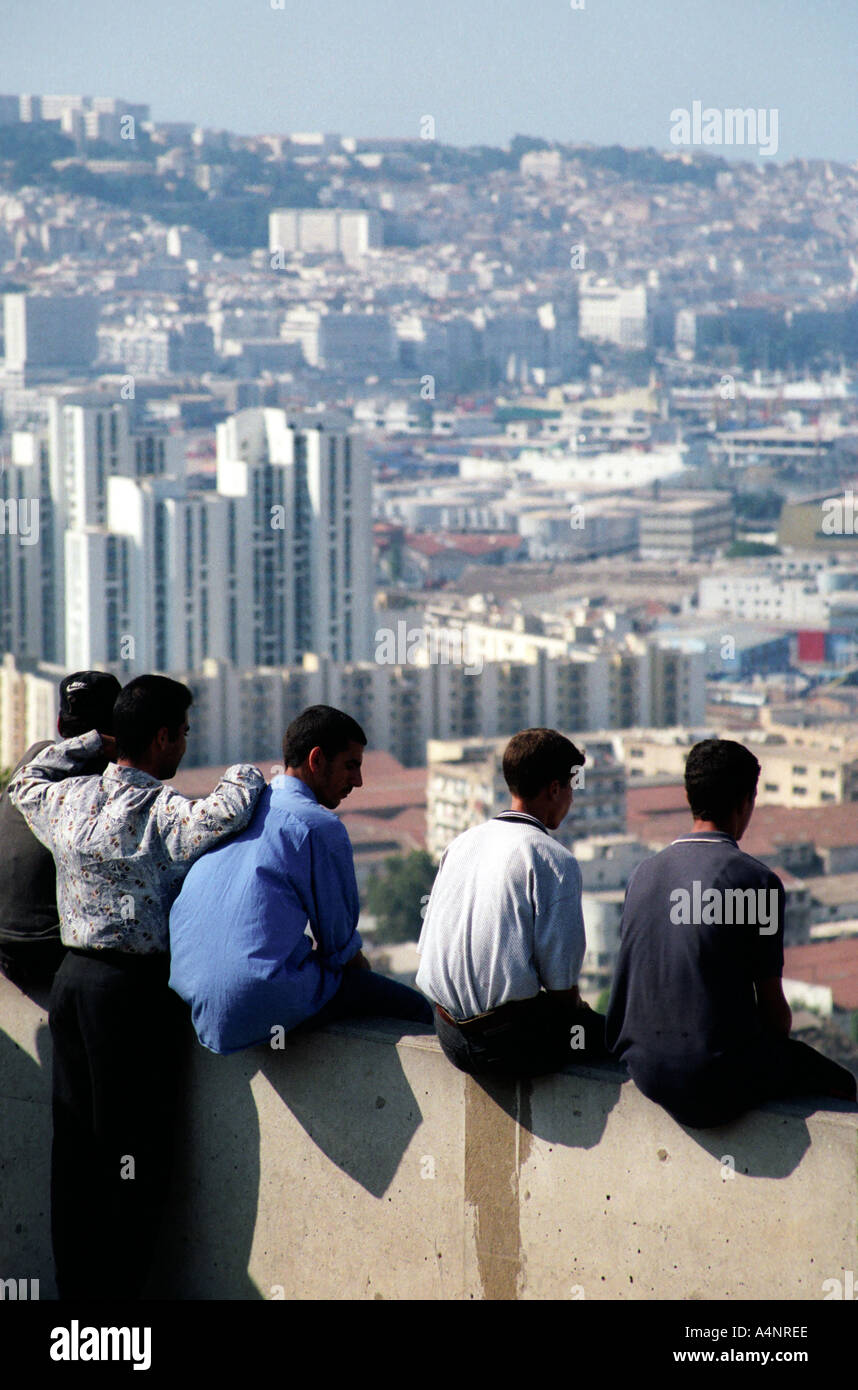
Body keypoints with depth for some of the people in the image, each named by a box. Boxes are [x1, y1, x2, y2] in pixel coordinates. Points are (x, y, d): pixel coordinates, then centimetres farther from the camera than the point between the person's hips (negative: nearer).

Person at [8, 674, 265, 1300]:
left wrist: (89, 744, 25)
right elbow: (226, 814, -31)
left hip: (71, 977, 7)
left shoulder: (68, 798, 6)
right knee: (133, 1157, -1)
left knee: (75, 1147, 13)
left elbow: (24, 783, 27)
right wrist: (245, 776, -9)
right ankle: (117, 1289, 0)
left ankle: (75, 1284, 19)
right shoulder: (162, 814, -15)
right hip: (133, 988, -7)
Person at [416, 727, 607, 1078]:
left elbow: (427, 949, 15)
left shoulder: (460, 844, 11)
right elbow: (561, 980, -13)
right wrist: (576, 1018, 10)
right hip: (508, 1040, -8)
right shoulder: (554, 860, -11)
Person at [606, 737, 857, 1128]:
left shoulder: (645, 872, 6)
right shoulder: (756, 880, -13)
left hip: (643, 1067, 7)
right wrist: (781, 1048, 14)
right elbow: (772, 1007, -9)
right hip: (714, 1075, -7)